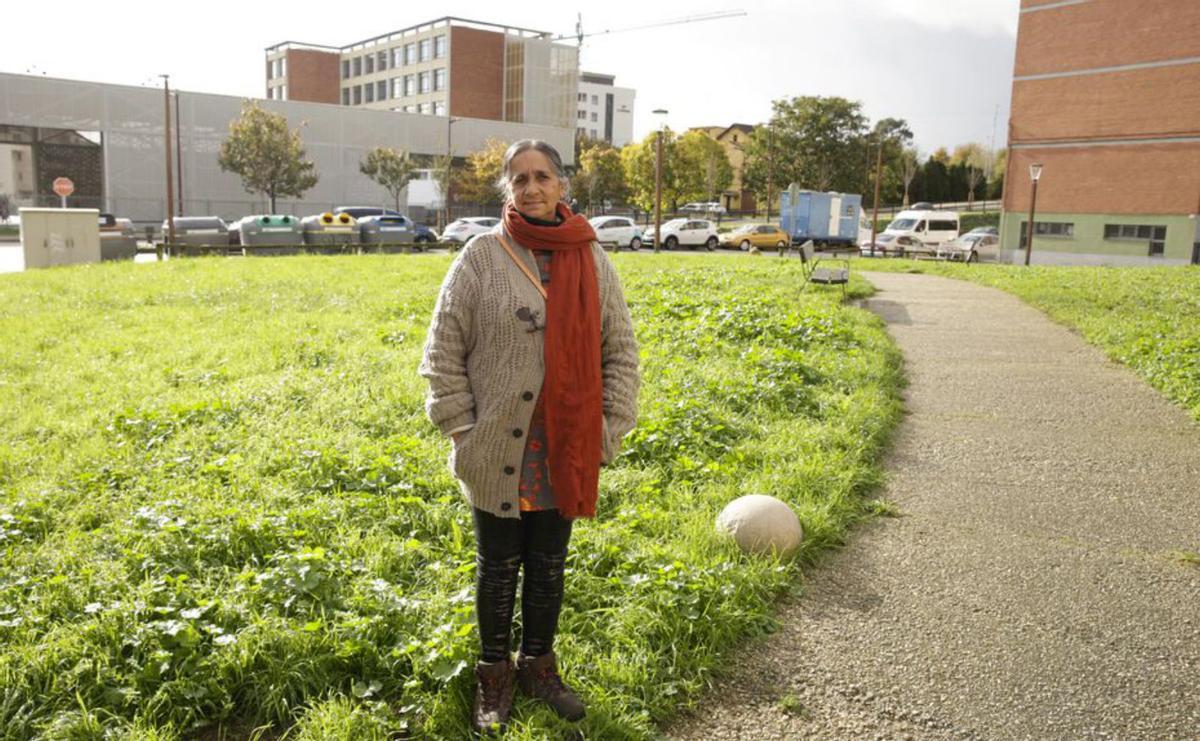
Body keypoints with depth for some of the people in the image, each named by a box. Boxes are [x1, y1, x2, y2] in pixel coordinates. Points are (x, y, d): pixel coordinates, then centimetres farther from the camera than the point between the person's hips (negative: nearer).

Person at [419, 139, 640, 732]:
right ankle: (494, 673, 32)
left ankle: (538, 665, 36)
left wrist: (611, 429, 2)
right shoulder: (482, 256, -5)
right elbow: (444, 350, -3)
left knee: (549, 565, 16)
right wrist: (462, 427, -7)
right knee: (498, 566, 12)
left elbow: (620, 351, 8)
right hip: (497, 452, -2)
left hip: (567, 451, 3)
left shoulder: (591, 260, 3)